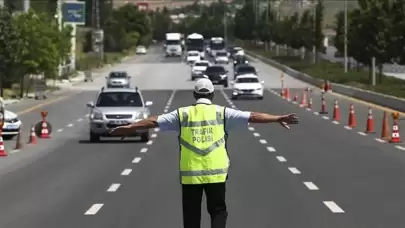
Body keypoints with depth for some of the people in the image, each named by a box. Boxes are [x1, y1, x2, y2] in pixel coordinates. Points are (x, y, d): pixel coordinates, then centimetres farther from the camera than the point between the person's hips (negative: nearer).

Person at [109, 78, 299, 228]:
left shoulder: (182, 114, 3)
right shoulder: (222, 113, 1)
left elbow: (154, 121, 5)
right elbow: (252, 116, -1)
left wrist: (129, 127, 14)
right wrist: (278, 119, 3)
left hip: (190, 174, 1)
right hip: (216, 173, -1)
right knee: (218, 210, 12)